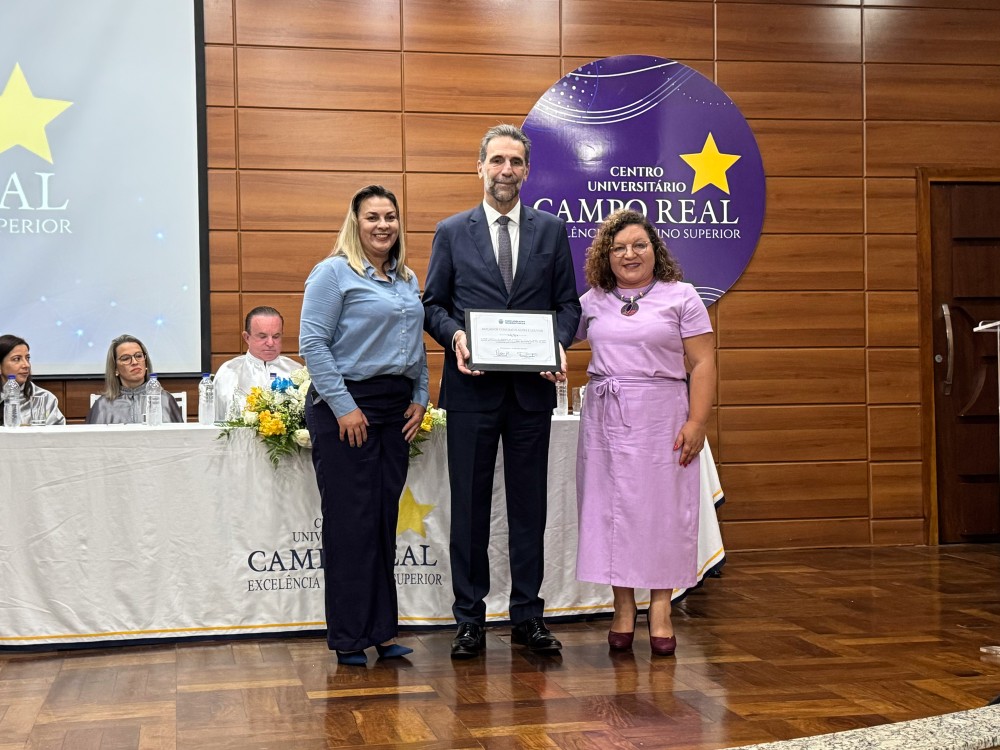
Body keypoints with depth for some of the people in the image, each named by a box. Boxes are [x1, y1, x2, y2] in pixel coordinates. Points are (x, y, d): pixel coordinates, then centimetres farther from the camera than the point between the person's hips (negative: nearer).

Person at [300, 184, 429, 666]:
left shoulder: (407, 280, 15)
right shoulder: (334, 273, -6)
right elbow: (313, 345, -12)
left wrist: (420, 399, 8)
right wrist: (344, 407, -16)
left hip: (395, 409, 7)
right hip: (345, 409, -7)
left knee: (385, 520, 10)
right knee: (350, 522, -3)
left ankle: (381, 630, 18)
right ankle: (348, 637, 6)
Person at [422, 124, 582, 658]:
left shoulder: (551, 230, 9)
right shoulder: (451, 232, 6)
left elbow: (568, 302, 9)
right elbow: (433, 303, 6)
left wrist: (559, 343, -11)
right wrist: (455, 336, -14)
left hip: (532, 388, 1)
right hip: (472, 389, -1)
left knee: (529, 503, 7)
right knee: (469, 504, 4)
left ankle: (528, 616, 17)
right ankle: (470, 619, 13)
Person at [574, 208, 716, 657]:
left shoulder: (681, 296, 2)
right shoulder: (593, 301, 11)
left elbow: (703, 363, -2)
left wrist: (696, 423, -10)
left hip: (660, 418, -3)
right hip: (605, 418, 3)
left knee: (662, 509, -2)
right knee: (611, 508, 4)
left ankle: (660, 611, 5)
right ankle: (623, 609, 12)